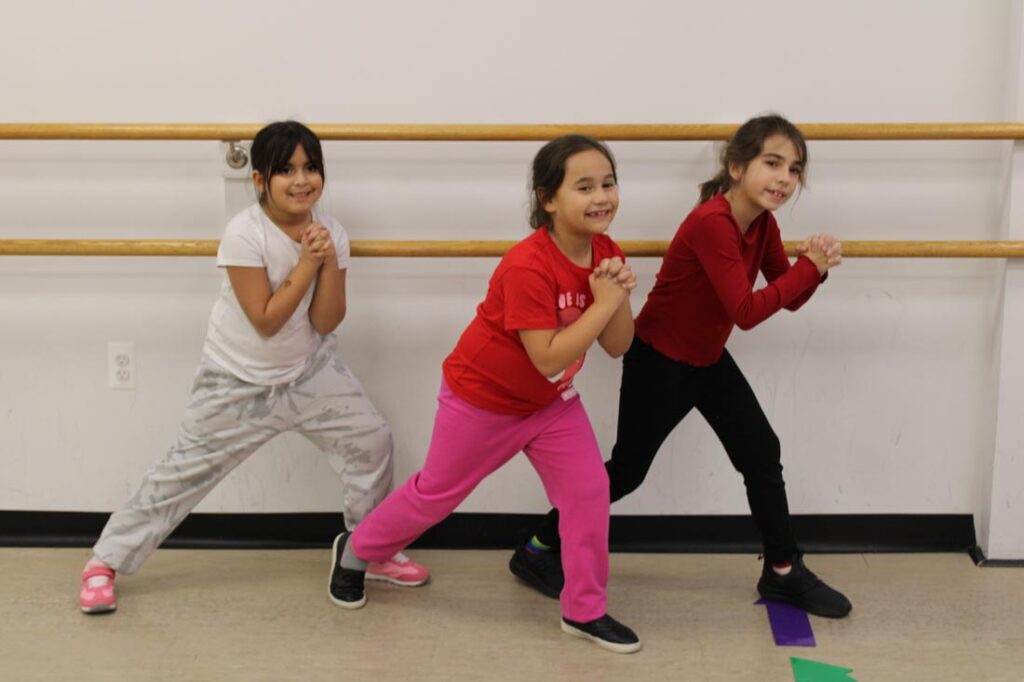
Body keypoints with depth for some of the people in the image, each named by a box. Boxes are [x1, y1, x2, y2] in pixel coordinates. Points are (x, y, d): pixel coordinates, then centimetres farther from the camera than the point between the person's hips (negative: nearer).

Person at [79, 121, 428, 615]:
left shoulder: (330, 233, -9)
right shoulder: (244, 234, -24)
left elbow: (325, 323, -11)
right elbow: (265, 320, -24)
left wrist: (328, 262, -23)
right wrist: (306, 264, -27)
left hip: (309, 370, 4)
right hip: (238, 380, -4)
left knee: (372, 441, -1)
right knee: (184, 471, 1)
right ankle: (106, 561, 17)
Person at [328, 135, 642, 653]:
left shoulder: (606, 253, -10)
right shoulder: (527, 267, -34)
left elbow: (617, 347, -8)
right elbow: (549, 359, -35)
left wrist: (621, 293, -26)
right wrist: (604, 303, -35)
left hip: (552, 401, 6)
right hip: (482, 397, -6)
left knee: (589, 490, -3)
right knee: (437, 491, 12)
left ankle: (585, 611, 13)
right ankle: (355, 550, 38)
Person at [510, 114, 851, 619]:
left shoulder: (762, 223, -3)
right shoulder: (711, 223, -29)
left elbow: (789, 299, 3)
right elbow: (746, 312, -32)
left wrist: (814, 266, -17)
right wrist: (810, 267, -27)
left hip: (708, 360, 8)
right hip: (658, 362, -8)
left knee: (762, 455, 6)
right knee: (627, 469, 2)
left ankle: (783, 572, 21)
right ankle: (538, 551, 19)